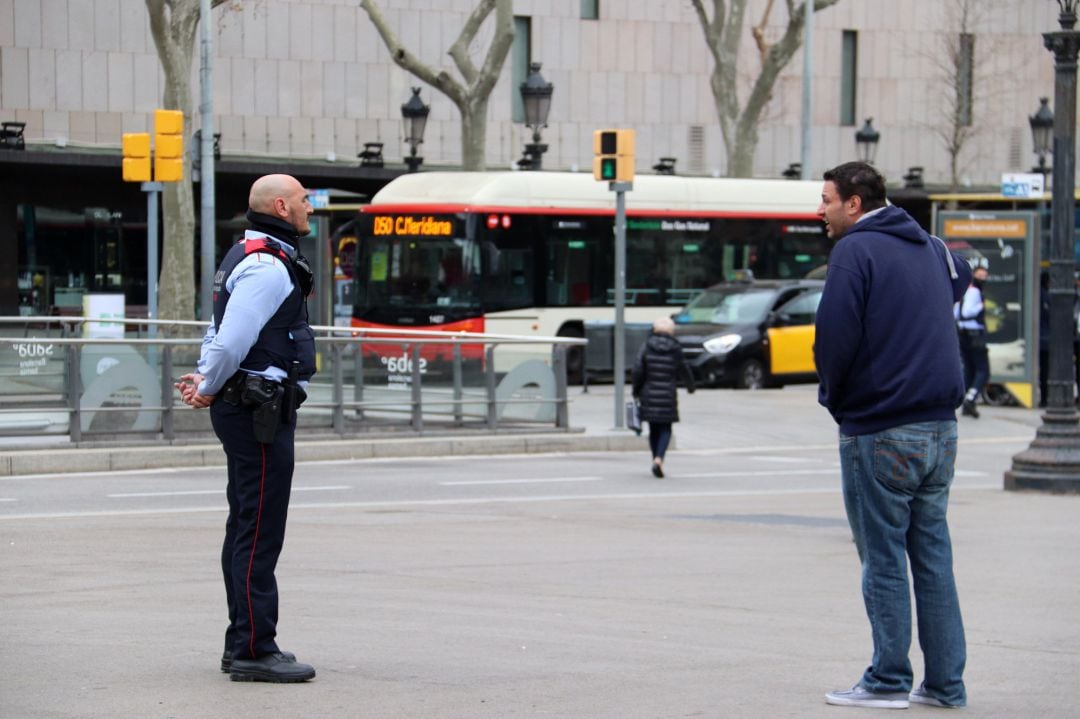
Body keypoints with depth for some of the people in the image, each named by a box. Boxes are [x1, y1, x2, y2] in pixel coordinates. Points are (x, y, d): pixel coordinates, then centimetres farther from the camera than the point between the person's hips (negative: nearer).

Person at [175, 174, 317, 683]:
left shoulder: (248, 259, 18)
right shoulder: (268, 268, -17)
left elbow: (220, 333, 21)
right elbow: (231, 340, -24)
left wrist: (205, 380, 6)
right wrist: (210, 388, -8)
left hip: (248, 410, 11)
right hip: (260, 411, -11)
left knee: (246, 528, 15)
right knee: (259, 532, -10)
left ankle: (244, 644, 21)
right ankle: (253, 651, -10)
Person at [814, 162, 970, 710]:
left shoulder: (855, 250, -10)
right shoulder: (930, 248, 14)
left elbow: (836, 335, -17)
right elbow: (961, 278, 36)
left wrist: (831, 394, 1)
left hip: (879, 432, -7)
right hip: (940, 427, 7)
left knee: (883, 558, -1)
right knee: (933, 556, 9)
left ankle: (888, 681, 1)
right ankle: (945, 682, 10)